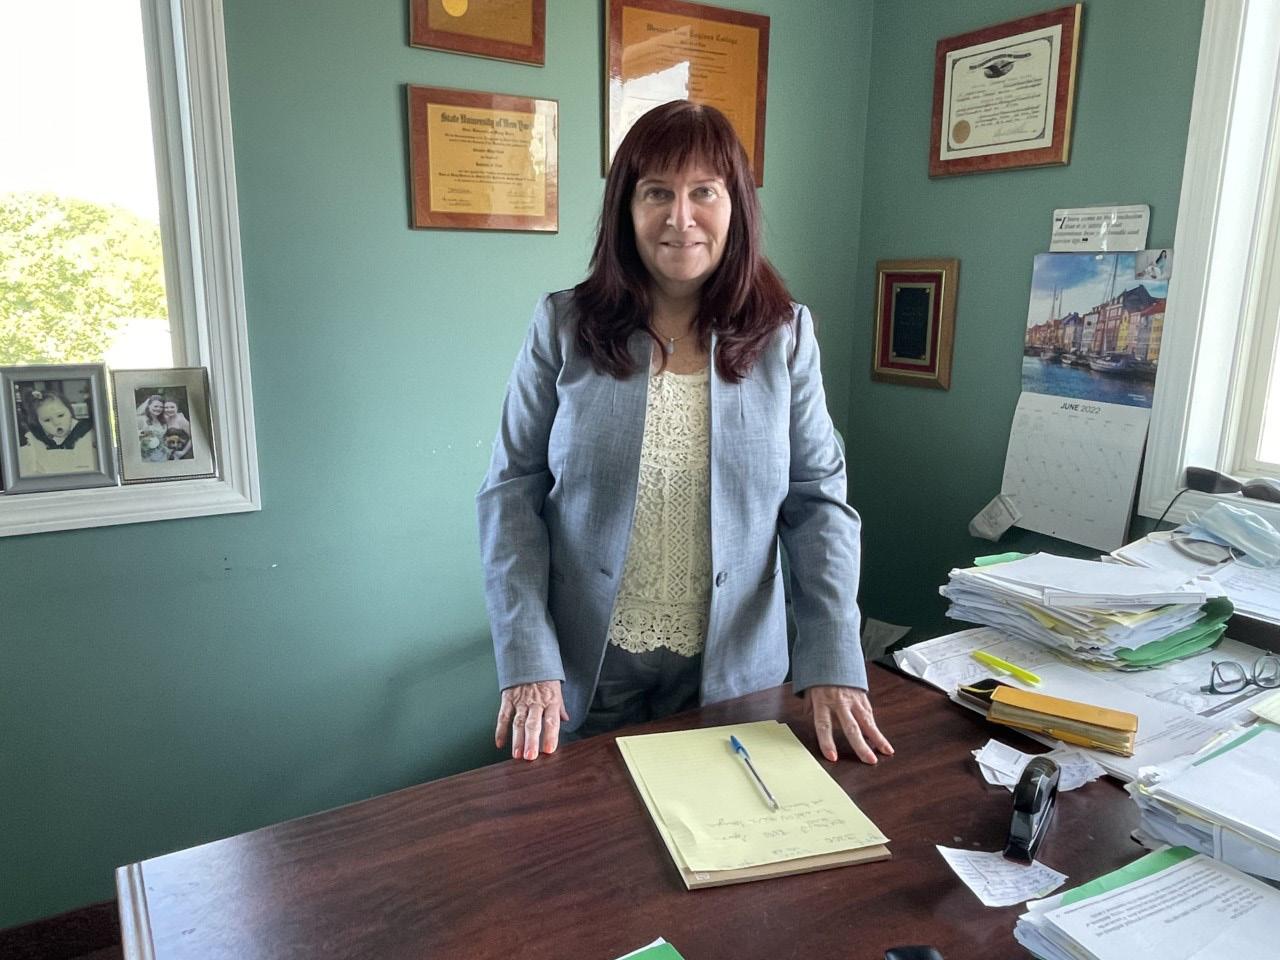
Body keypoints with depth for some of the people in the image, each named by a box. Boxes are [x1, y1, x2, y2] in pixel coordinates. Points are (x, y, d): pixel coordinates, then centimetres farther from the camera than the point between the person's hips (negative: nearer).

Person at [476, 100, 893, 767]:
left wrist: (832, 661, -13)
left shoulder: (784, 335, -3)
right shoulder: (564, 326, -6)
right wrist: (527, 659, -14)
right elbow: (511, 493, -6)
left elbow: (820, 501, -3)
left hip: (732, 670, 1)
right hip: (586, 670, 0)